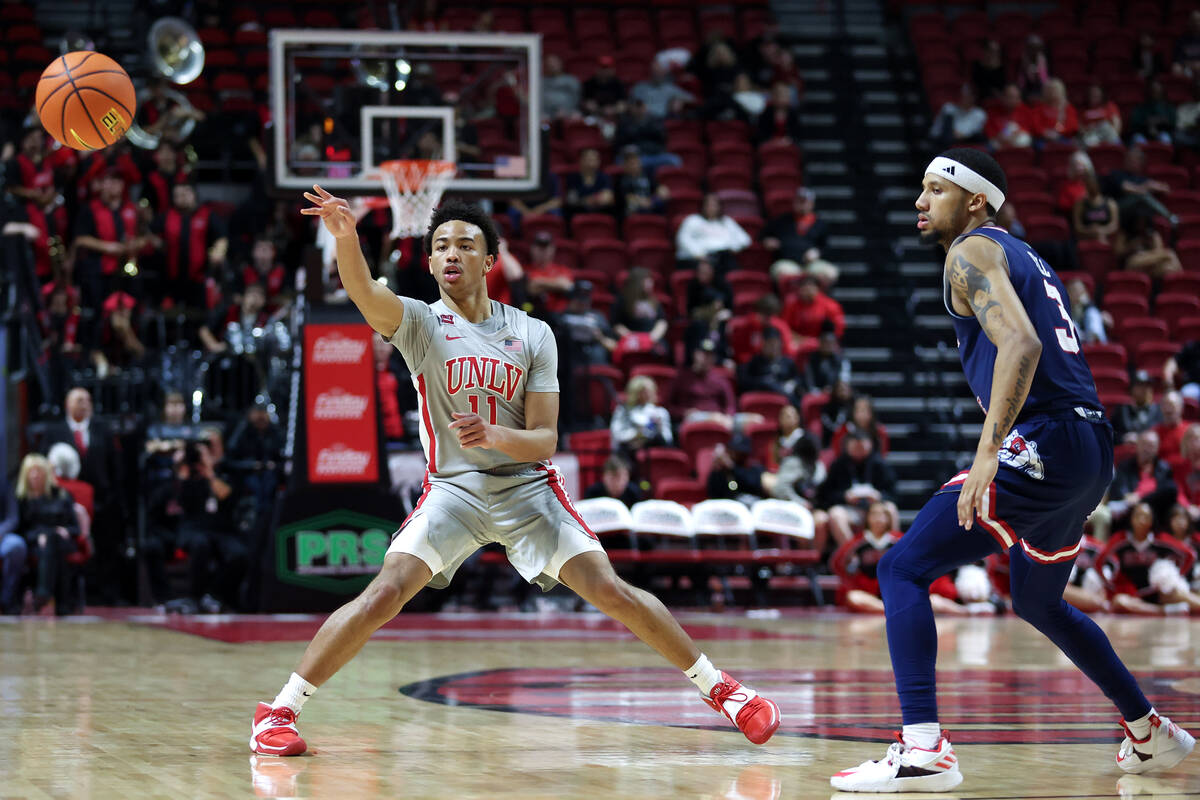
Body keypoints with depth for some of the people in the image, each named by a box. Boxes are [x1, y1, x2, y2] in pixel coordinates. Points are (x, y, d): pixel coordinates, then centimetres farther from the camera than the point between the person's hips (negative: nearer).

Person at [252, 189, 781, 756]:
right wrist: (345, 235, -48)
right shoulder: (419, 322, -5)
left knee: (612, 592, -7)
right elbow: (364, 293, -28)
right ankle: (278, 711, -10)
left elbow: (545, 440, -4)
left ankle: (718, 687, 9)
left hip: (527, 486, 1)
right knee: (384, 594, -20)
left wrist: (491, 436, -26)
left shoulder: (533, 335, -1)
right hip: (452, 490, -1)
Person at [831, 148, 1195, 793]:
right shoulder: (1024, 258, 25)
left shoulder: (973, 253, -4)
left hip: (1044, 442, -10)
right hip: (1093, 449, 10)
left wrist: (988, 454, -29)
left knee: (902, 570, -11)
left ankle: (922, 750, -24)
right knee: (1038, 602, 30)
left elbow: (1020, 343, -21)